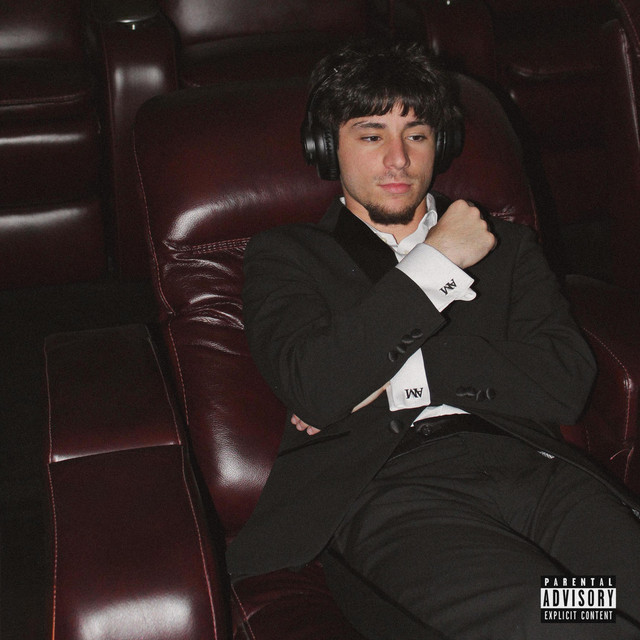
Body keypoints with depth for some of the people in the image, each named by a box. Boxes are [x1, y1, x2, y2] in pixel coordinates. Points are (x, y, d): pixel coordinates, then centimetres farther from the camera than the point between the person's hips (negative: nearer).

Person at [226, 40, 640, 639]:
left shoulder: (504, 244, 26)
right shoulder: (285, 254, 17)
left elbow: (567, 382, 10)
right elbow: (314, 388, -4)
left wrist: (402, 372, 0)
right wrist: (436, 263, 0)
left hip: (528, 460, 4)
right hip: (386, 483, -3)